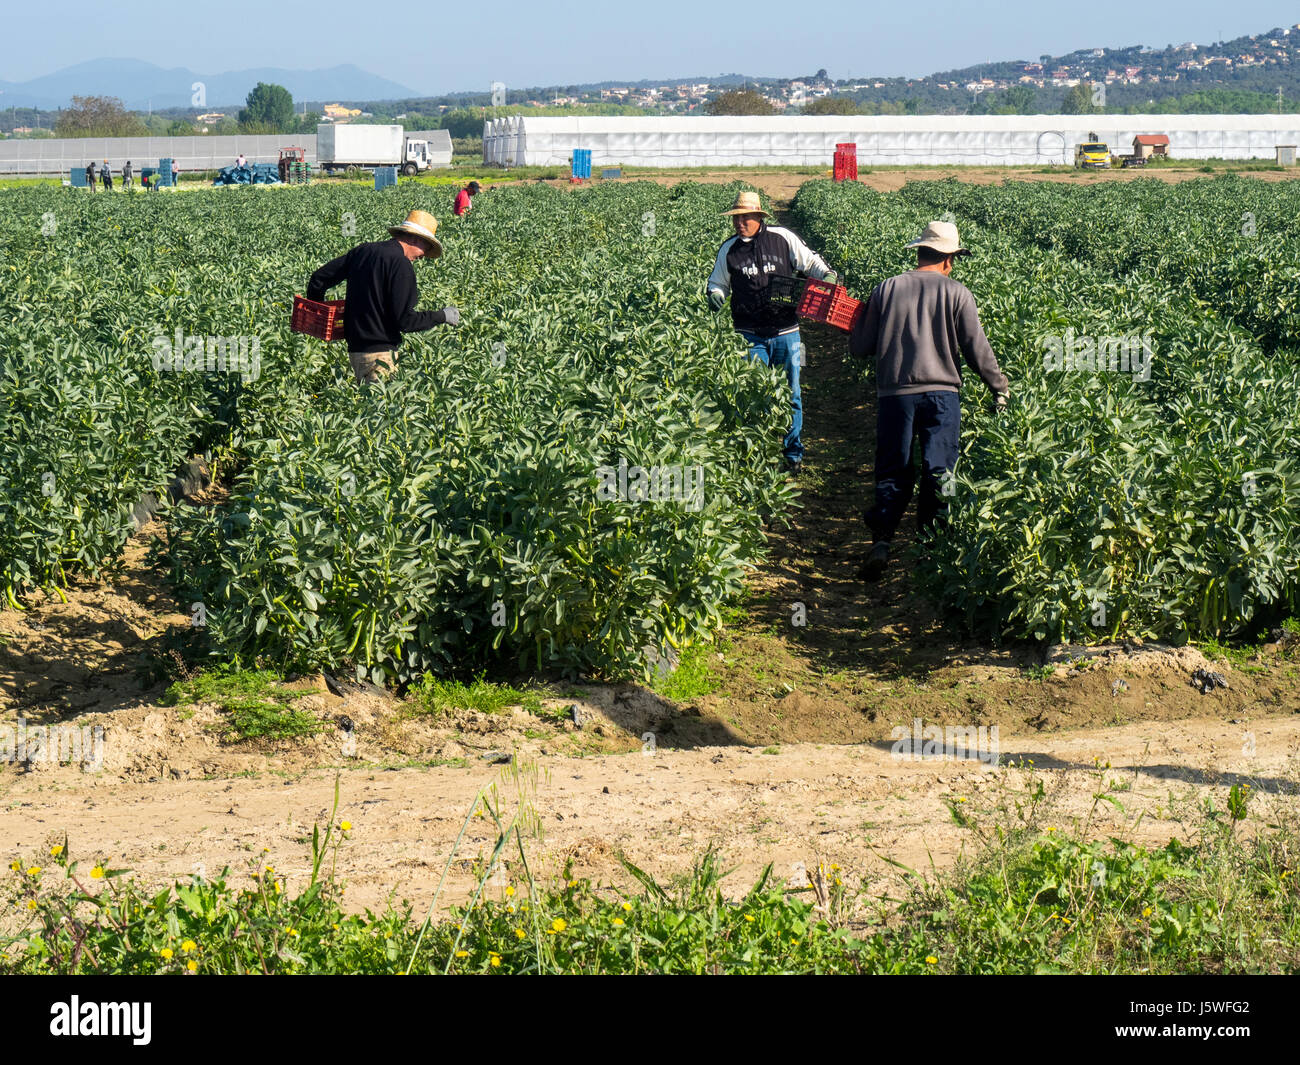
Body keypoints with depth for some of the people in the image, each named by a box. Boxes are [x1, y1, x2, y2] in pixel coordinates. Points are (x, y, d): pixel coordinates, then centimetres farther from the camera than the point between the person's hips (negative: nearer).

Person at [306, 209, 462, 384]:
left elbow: (319, 277, 14)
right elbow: (404, 320, -16)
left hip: (354, 346, 8)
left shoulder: (363, 251, 10)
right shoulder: (401, 265, -14)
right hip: (378, 352, -8)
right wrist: (442, 316, -2)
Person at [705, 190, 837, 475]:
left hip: (785, 333, 0)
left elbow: (810, 261, 9)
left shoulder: (783, 238, -1)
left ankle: (793, 453, 19)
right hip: (751, 335, 1)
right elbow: (718, 282, 16)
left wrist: (827, 274, -9)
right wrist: (714, 294, -5)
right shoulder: (729, 249, 4)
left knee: (790, 395, 7)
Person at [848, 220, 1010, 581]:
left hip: (893, 394, 2)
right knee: (938, 474, 5)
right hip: (941, 393, -2)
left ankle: (881, 542, -8)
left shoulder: (887, 288, 5)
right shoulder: (956, 293, 0)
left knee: (892, 472, 8)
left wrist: (856, 328, 28)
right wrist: (1000, 387, 13)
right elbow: (977, 349, 0)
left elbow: (859, 348, 6)